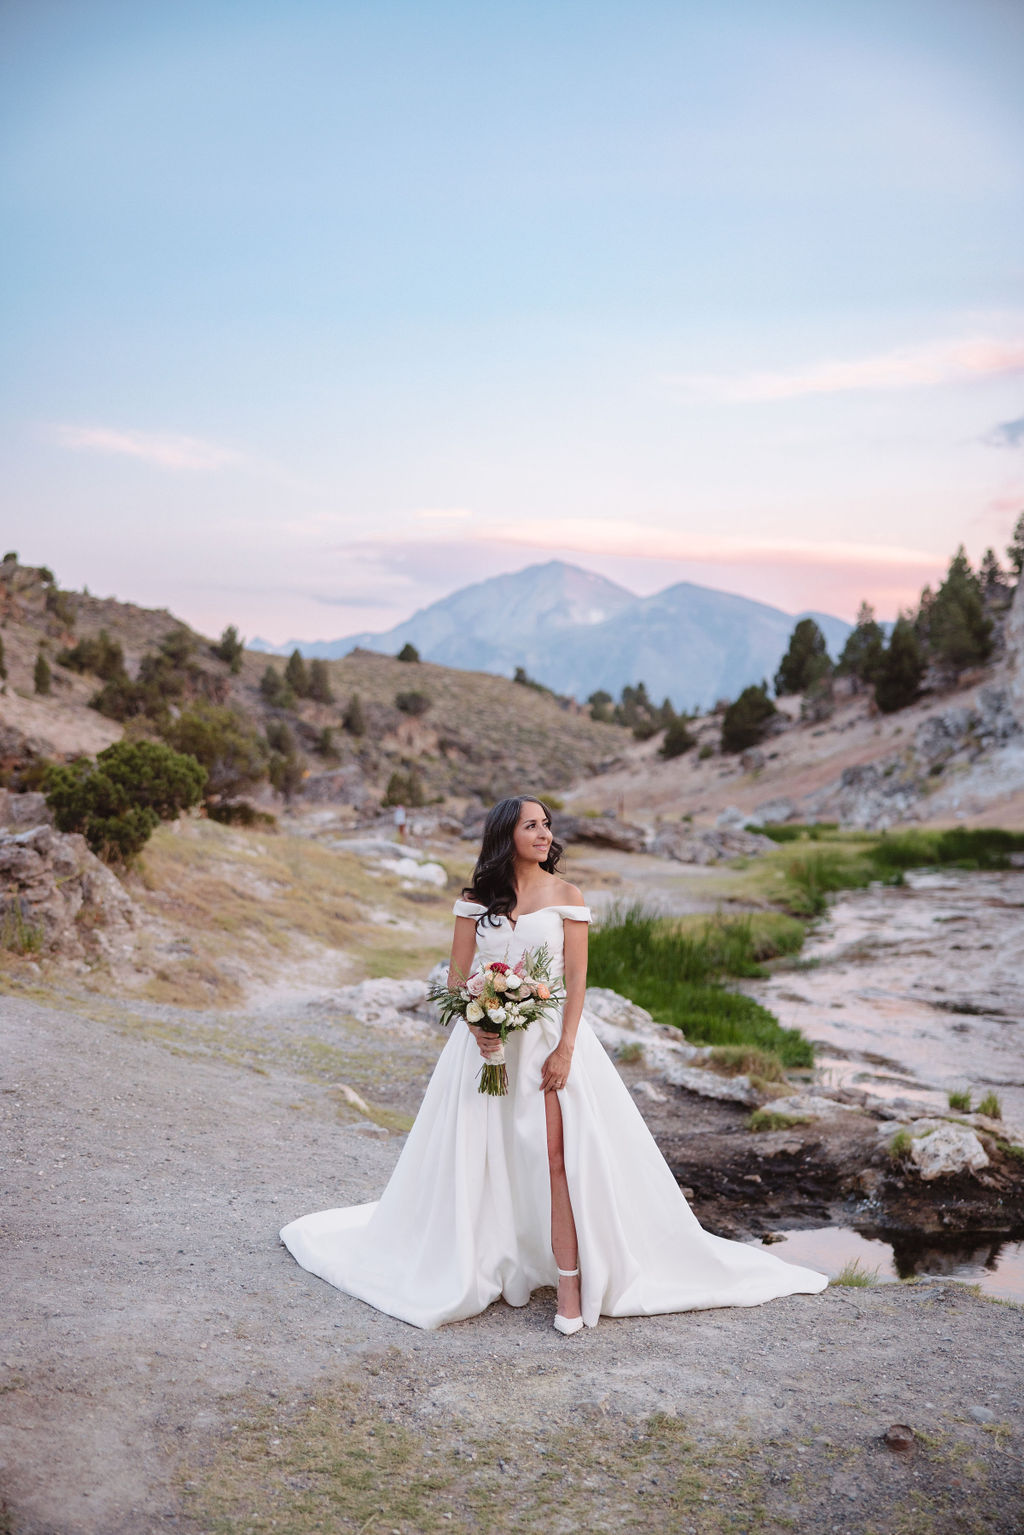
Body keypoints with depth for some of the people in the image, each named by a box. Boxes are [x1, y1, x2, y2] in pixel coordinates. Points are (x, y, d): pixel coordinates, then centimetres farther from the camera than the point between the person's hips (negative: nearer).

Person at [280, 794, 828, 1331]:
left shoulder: (565, 895, 0)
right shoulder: (477, 897, 4)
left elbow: (576, 978, -3)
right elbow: (457, 973, 5)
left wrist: (565, 1048, -12)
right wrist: (476, 1025, -12)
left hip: (548, 1037, -2)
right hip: (487, 1038, 2)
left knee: (556, 1156, -10)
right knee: (480, 1158, 6)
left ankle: (569, 1282, -4)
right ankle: (478, 1265, 23)